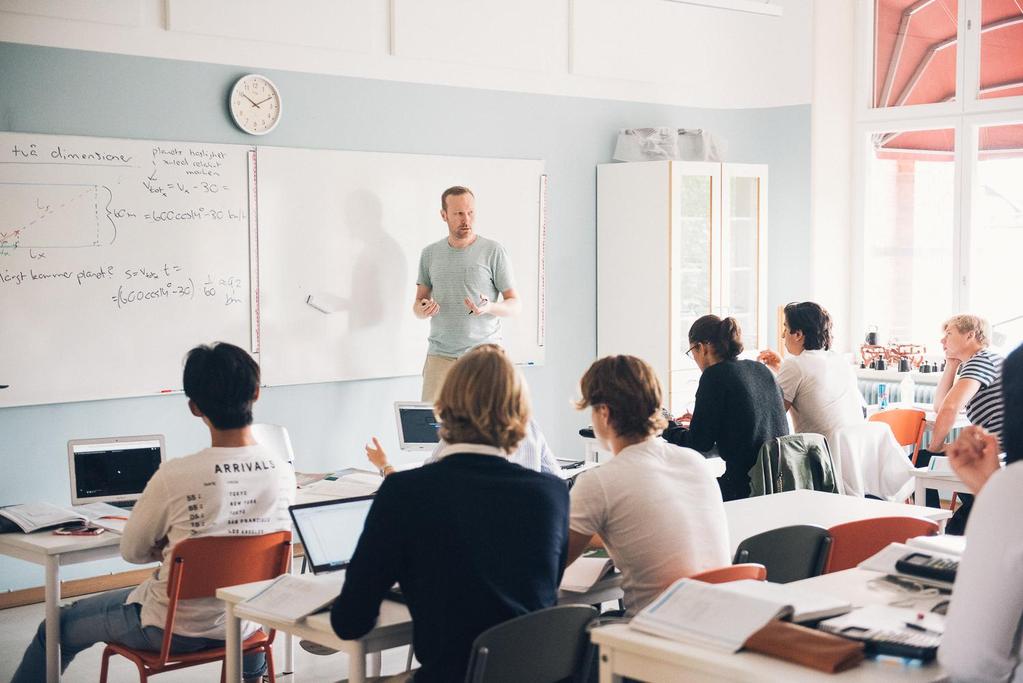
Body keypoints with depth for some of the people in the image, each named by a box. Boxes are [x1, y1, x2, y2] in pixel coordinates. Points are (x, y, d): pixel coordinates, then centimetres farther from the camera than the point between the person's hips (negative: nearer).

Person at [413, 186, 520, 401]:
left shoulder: (493, 251, -1)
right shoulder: (430, 254, 9)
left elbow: (514, 304, 0)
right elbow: (419, 301, 16)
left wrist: (489, 307, -20)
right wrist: (422, 309, -8)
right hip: (441, 355, 2)